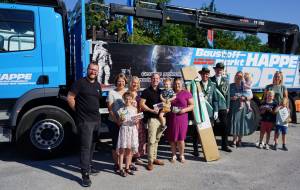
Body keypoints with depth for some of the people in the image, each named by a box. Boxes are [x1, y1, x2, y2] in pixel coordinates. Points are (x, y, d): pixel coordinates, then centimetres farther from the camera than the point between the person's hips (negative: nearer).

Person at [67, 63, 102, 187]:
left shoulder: (98, 85, 14)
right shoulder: (80, 82, -8)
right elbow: (70, 98, -10)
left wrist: (95, 111, 13)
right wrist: (79, 111, -5)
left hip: (96, 120, 7)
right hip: (85, 120, -7)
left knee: (92, 145, 17)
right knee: (85, 146, -6)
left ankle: (88, 165, 33)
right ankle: (85, 175, 1)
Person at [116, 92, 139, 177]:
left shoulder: (135, 109, 5)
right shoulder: (121, 110, -3)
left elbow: (136, 121, 12)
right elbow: (119, 123, 1)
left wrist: (136, 122, -9)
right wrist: (121, 120, -19)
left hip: (133, 130, 3)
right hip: (124, 129, -3)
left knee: (129, 149, 10)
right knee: (122, 149, 0)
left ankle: (127, 167, 23)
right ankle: (121, 169, 9)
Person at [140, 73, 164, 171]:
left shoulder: (161, 91, 16)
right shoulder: (146, 91, -2)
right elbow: (142, 104, -9)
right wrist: (152, 110, -18)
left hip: (161, 117, 6)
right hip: (152, 118, -6)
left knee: (157, 140, 13)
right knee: (151, 140, -7)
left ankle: (154, 158, 24)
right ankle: (150, 161, 2)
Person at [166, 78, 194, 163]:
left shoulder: (186, 93, 1)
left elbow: (192, 105, 1)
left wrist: (185, 109, -14)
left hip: (182, 119, -2)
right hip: (171, 119, 3)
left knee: (180, 138, 1)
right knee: (172, 138, 6)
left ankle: (181, 155, 21)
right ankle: (174, 155, 23)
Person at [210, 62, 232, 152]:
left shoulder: (226, 80, 8)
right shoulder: (210, 80, 1)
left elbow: (227, 94, 8)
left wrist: (227, 106, 4)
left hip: (222, 107, 2)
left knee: (225, 126, 7)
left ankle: (224, 145, 21)